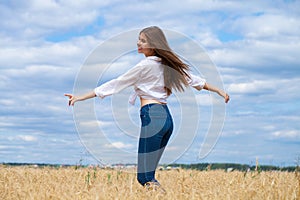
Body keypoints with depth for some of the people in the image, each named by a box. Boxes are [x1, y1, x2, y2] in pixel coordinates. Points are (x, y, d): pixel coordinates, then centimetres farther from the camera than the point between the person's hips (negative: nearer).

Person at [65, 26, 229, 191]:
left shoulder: (146, 65, -7)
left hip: (152, 117, -8)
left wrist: (80, 98, -2)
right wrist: (219, 91, 36)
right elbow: (193, 79, 22)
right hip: (166, 117, 8)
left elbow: (117, 84, -5)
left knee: (145, 177, -9)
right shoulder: (167, 64, 14)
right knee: (148, 174, 11)